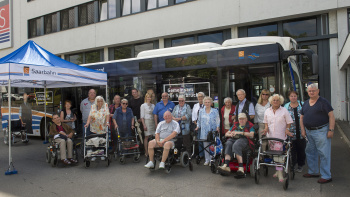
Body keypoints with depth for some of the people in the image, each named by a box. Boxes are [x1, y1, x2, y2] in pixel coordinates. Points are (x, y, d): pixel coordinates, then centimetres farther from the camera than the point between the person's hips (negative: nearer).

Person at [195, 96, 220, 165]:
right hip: (204, 132, 2)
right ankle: (207, 160, 13)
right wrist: (198, 127, 8)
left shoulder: (215, 111, 4)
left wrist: (217, 127, -10)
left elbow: (218, 120, 3)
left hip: (212, 131, -2)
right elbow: (199, 121, 19)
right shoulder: (201, 111, 12)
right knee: (205, 146, 4)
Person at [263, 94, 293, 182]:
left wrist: (287, 129, -9)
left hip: (280, 136, -4)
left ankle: (279, 172, -9)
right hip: (270, 135, 4)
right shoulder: (267, 111, 11)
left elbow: (289, 122, 6)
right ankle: (278, 170, 20)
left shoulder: (284, 110, 3)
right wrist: (266, 128, 2)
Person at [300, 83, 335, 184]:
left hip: (321, 131, -7)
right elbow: (302, 117, 17)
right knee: (310, 152, 15)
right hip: (309, 132, 7)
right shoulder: (306, 103, 13)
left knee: (323, 154, -4)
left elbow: (331, 116, -10)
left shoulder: (323, 102, -6)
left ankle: (326, 176, 5)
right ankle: (313, 172, 29)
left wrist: (331, 130, -16)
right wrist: (303, 130, 8)